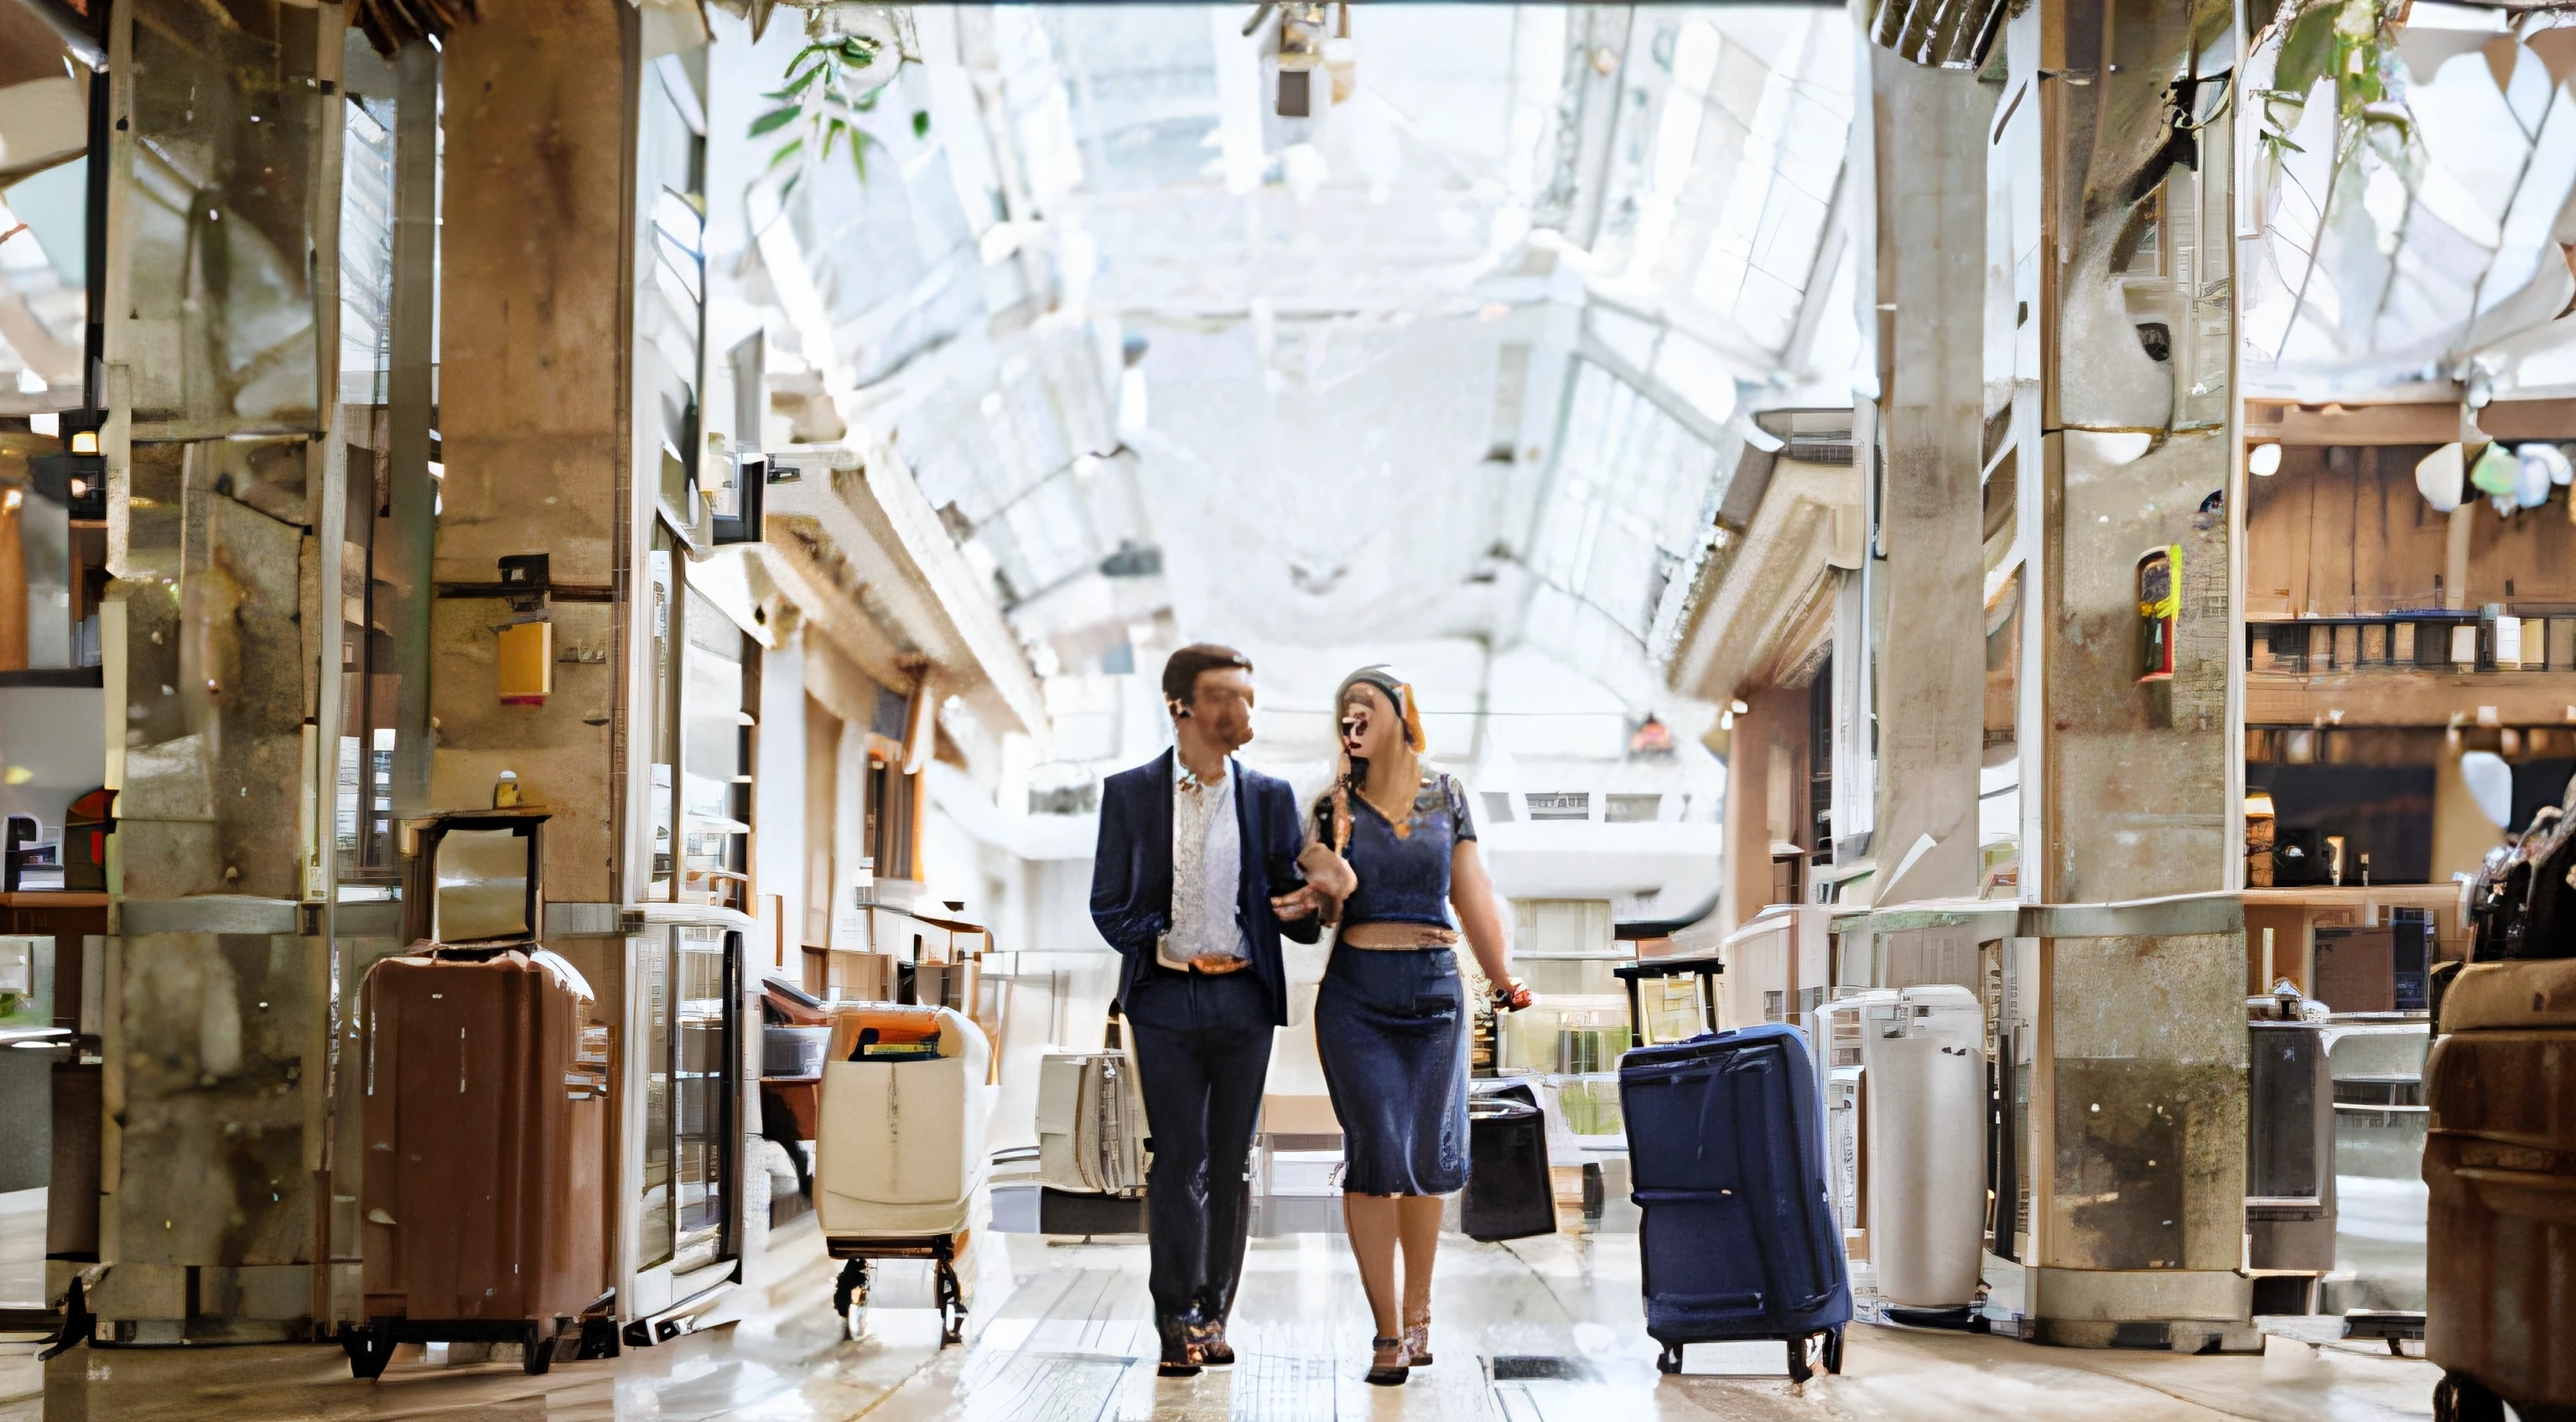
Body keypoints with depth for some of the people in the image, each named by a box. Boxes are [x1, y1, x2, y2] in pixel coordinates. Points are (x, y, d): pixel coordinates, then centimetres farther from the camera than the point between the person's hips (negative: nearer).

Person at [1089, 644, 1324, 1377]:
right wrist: (1163, 944, -12)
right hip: (1166, 1000, -2)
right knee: (1179, 1159, -6)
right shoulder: (1129, 793, 4)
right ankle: (1177, 1323, -3)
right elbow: (1109, 905, 4)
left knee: (1230, 1164, 6)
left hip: (1244, 1000, 2)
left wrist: (1302, 908, -13)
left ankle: (1212, 1316, 14)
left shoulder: (1270, 798, 9)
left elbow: (1295, 903, 10)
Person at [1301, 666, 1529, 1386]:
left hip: (1434, 988, 2)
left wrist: (1502, 975, 4)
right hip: (1356, 993, -2)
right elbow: (1327, 907, 5)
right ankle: (1387, 1332, -2)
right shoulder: (1335, 806, 3)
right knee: (1375, 1151, -7)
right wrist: (1332, 889, -16)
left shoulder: (1444, 796, 8)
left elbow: (1471, 893, 10)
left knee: (1428, 1156, 7)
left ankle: (1418, 1311, 24)